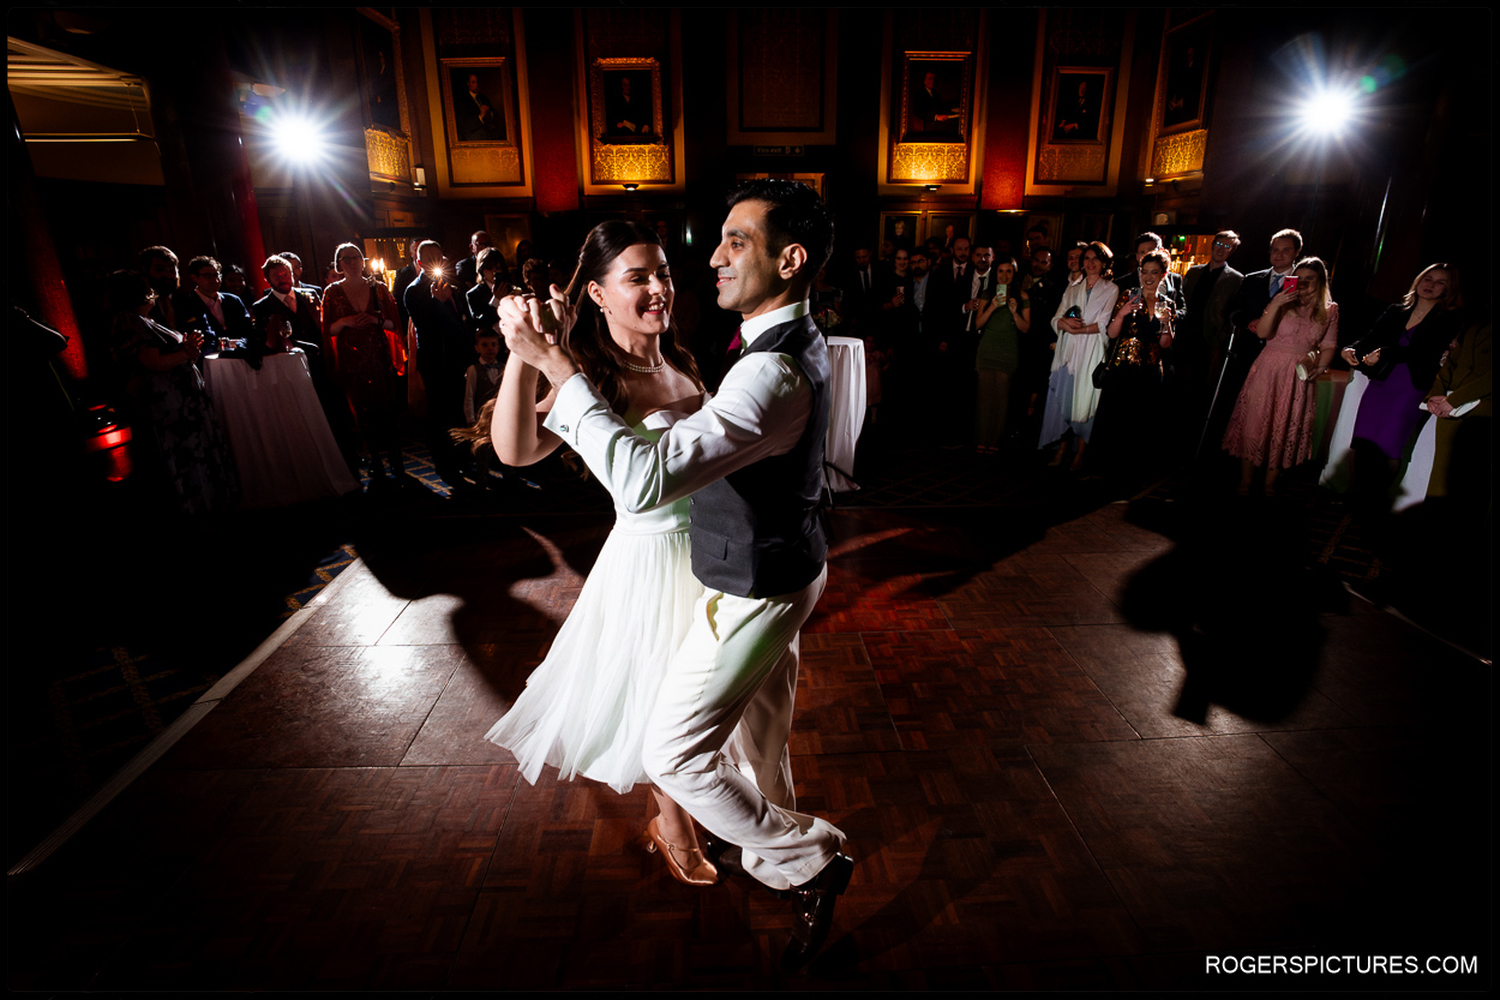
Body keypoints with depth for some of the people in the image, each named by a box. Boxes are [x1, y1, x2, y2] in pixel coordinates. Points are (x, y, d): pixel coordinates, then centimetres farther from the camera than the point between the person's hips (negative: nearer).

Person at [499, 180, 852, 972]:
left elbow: (644, 479, -40)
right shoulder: (795, 340, 1)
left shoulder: (774, 374, -34)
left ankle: (809, 862, 19)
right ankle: (766, 840, 51)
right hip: (782, 566, 9)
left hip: (752, 592, -9)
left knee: (674, 754, 3)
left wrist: (552, 361, -34)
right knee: (761, 721, 27)